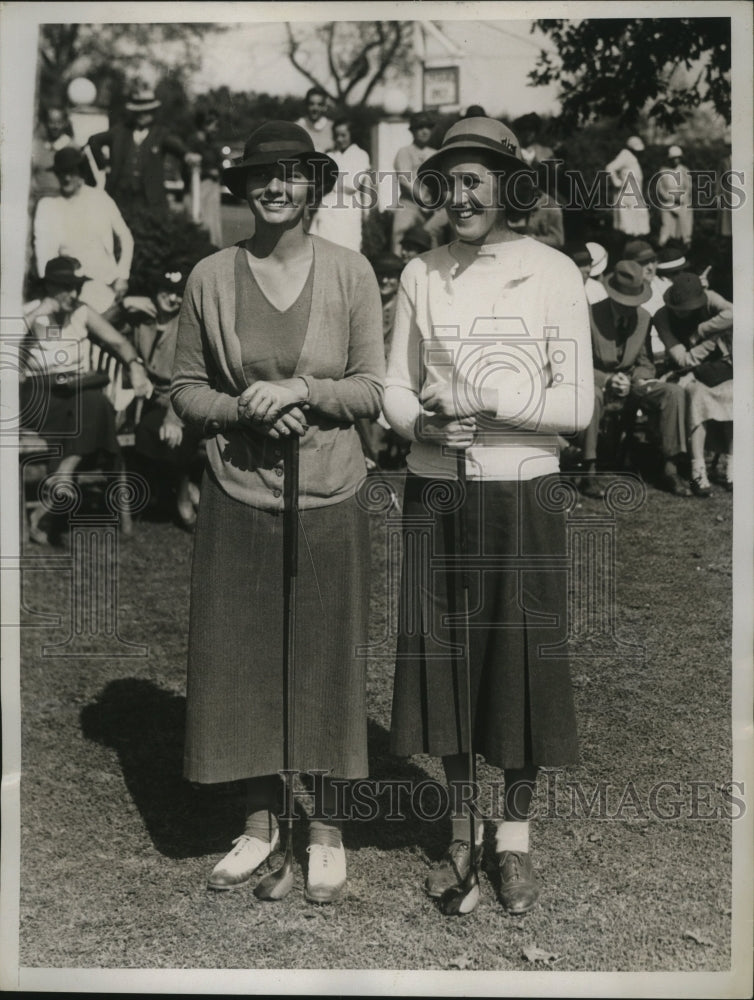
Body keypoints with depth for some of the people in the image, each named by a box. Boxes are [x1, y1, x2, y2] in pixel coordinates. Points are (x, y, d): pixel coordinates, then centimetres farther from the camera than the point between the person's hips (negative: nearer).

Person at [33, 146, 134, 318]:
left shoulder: (100, 198, 7)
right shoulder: (47, 206, 4)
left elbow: (125, 237, 10)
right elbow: (43, 251, -4)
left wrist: (122, 276, -1)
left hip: (108, 283, 1)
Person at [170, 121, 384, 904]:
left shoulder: (350, 272, -1)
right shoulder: (210, 277, 1)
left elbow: (372, 390, -1)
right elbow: (184, 390, 5)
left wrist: (301, 391, -16)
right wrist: (244, 408, -13)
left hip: (328, 495, -1)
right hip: (237, 495, 1)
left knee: (326, 659, 7)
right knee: (239, 657, 7)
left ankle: (326, 826, 24)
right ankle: (260, 818, 27)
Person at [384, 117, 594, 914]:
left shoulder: (553, 273, -3)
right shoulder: (421, 274, 6)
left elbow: (577, 404, -6)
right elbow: (395, 390, 7)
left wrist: (486, 401, -17)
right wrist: (426, 425, -14)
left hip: (521, 495, -2)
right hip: (434, 494, 3)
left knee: (522, 660, 5)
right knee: (441, 657, 8)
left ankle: (515, 839, 24)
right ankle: (460, 832, 26)